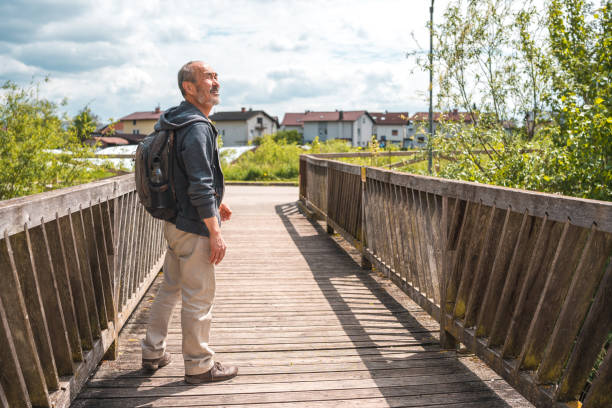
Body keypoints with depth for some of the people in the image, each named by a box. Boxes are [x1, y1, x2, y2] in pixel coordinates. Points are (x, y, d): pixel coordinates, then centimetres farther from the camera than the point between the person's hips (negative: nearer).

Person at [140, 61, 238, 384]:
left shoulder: (177, 124, 12)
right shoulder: (197, 128, -20)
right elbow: (200, 186, -24)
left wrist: (215, 202, 27)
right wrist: (215, 233, -20)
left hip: (175, 222, 10)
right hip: (193, 227, -10)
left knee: (170, 289, 20)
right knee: (199, 298, 3)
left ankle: (152, 353, 33)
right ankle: (199, 366, 17)